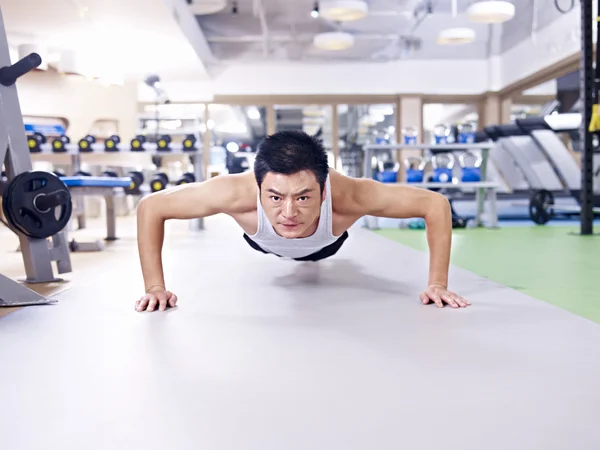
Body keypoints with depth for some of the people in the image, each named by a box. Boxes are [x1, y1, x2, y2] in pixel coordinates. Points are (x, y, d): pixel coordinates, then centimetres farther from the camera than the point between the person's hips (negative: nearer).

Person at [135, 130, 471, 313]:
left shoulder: (348, 195, -50)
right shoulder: (238, 193, -51)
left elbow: (436, 204, -36)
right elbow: (150, 207, -36)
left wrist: (438, 283, -38)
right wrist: (155, 286, -38)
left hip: (326, 244, 1)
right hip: (263, 243, 0)